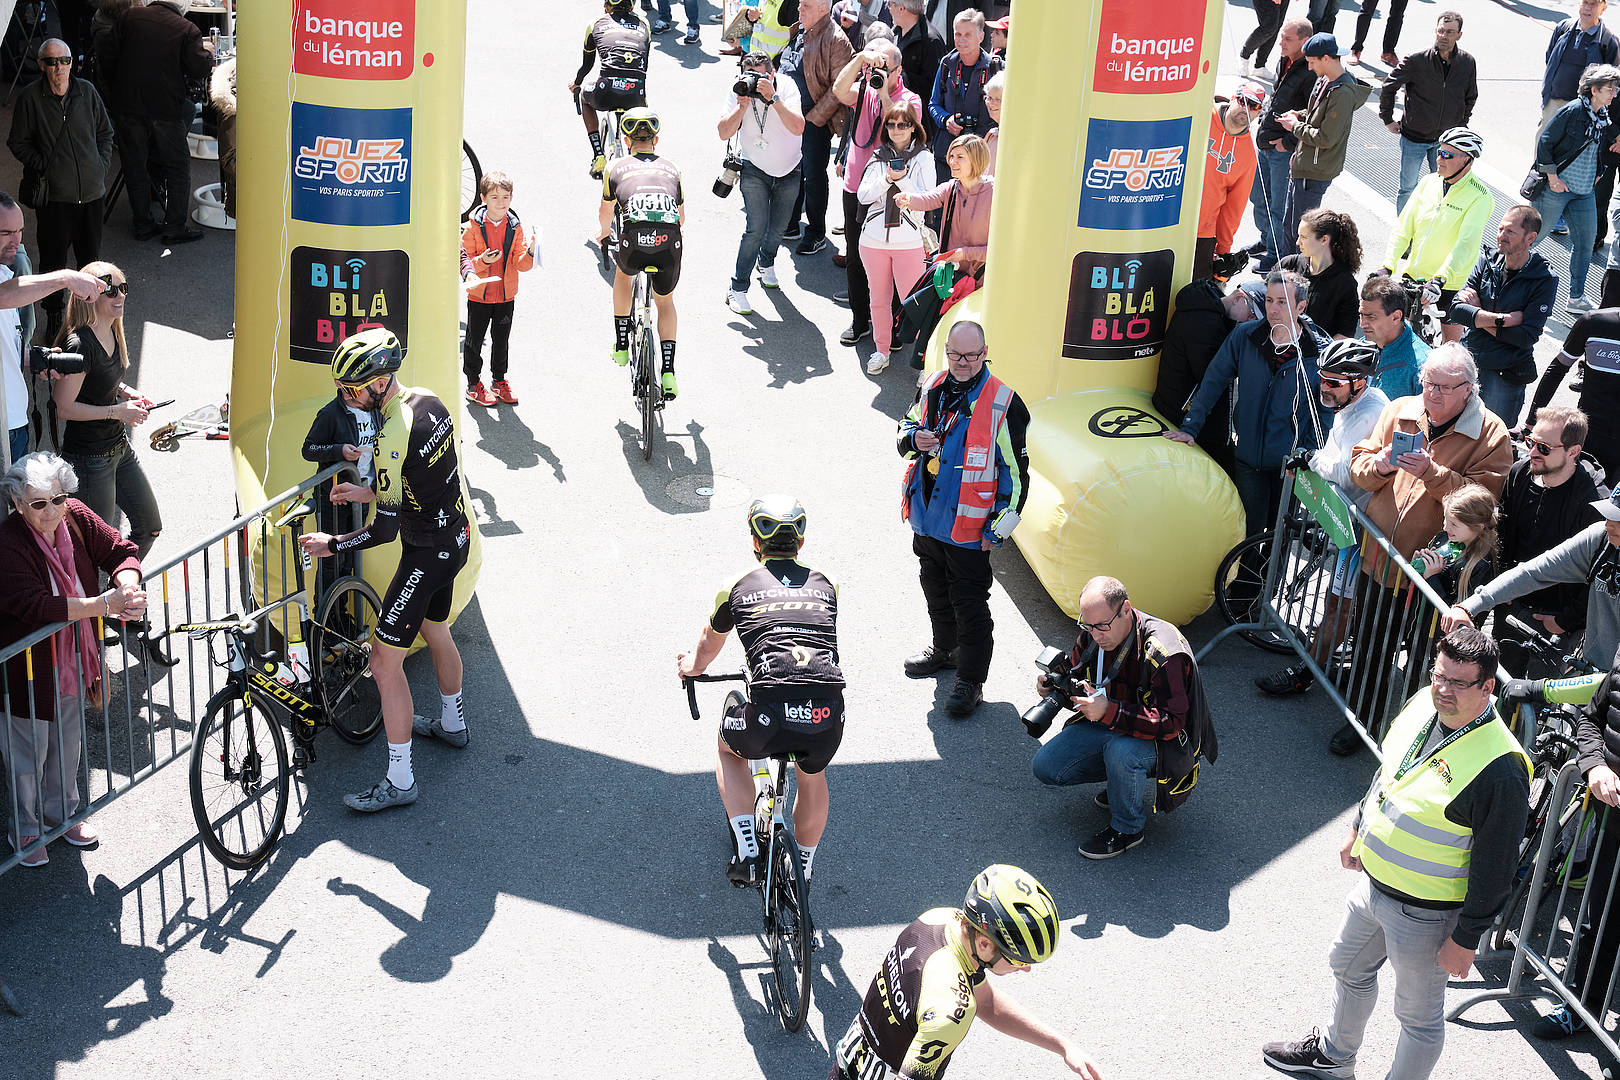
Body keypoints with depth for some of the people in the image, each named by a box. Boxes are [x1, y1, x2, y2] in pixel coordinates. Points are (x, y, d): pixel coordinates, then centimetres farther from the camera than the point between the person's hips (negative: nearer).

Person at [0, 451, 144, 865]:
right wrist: (105, 604, -38)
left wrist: (127, 586, -25)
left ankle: (61, 811, 47)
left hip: (74, 660, 6)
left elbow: (121, 552, -3)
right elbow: (35, 606, -35)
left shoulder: (74, 516, -10)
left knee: (69, 740, 24)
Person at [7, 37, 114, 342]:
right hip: (53, 193, -3)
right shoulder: (30, 98, -6)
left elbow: (104, 132, 16)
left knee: (90, 257, 12)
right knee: (52, 259, 3)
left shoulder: (86, 91, 3)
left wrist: (103, 165, 5)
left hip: (90, 191, 3)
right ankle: (54, 314, 19)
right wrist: (44, 168, -8)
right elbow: (18, 143, 2)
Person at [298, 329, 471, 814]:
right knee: (436, 632, 30)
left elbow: (385, 529, -24)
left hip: (427, 553, -9)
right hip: (456, 537, 9)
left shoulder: (393, 439, -28)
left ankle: (400, 781, 3)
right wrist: (367, 493, 13)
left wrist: (332, 544, -11)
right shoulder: (429, 402, -1)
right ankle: (452, 723, 51)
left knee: (385, 659, -2)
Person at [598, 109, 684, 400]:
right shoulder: (671, 168, 24)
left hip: (633, 244, -1)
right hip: (670, 244, 1)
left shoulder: (616, 168, 19)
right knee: (665, 302, 28)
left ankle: (621, 346, 36)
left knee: (623, 273, 36)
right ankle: (668, 372, 16)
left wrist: (604, 233, 57)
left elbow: (605, 215, 34)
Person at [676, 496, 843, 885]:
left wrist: (691, 667, 57)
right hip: (827, 717, 2)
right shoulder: (827, 584, 21)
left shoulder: (737, 586, 14)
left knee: (729, 748, 32)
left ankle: (747, 854, 20)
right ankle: (804, 874, 45)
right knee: (812, 775, 35)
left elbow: (708, 645, 33)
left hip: (771, 713, -2)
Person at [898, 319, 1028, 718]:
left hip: (969, 528, -6)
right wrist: (914, 439, -6)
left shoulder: (1003, 403, -15)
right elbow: (907, 426, 20)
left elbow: (1014, 472, -11)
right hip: (927, 518, 6)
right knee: (935, 589, 24)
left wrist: (997, 528, -11)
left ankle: (971, 681, 12)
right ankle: (944, 648, 46)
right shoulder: (932, 388, 3)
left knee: (969, 603, 0)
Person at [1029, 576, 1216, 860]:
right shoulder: (1091, 636, -9)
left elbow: (1171, 723, -34)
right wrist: (1053, 685, -17)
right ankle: (1123, 781, 14)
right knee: (1046, 767, -6)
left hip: (1160, 737, -7)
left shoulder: (1163, 652, -31)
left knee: (1121, 750, -39)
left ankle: (1128, 828, -11)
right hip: (1108, 726, 7)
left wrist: (1109, 712, -43)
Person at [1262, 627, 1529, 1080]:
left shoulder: (1500, 770, -31)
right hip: (1373, 882, 9)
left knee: (1419, 1015, 13)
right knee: (1348, 968, 30)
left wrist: (1466, 939, -17)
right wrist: (1359, 828, 22)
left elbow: (1496, 868, -23)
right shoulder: (1422, 706, -7)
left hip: (1425, 913, -9)